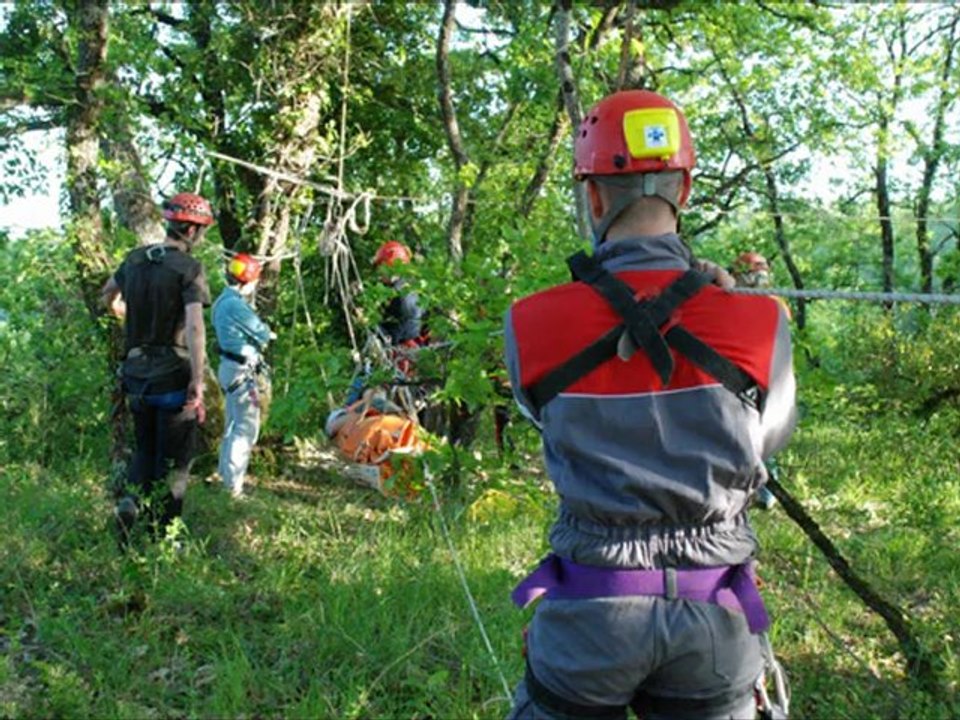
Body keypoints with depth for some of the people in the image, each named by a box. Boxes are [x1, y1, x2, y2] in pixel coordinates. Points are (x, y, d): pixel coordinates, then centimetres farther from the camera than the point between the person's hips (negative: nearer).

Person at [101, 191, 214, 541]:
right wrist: (198, 382, -24)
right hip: (174, 376, -5)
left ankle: (132, 498, -2)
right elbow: (193, 326, -24)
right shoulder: (189, 268, -14)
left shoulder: (135, 259, 6)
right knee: (174, 458, 6)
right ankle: (161, 534, 10)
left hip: (136, 374, 6)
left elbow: (109, 295, 24)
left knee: (146, 448, 21)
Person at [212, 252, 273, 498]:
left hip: (230, 367, 11)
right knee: (246, 427, -6)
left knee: (234, 423, 21)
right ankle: (233, 483, -5)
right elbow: (263, 335, -15)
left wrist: (260, 332, -3)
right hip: (242, 371, -11)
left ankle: (225, 473, 33)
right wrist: (266, 331, 6)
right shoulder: (236, 305, -21)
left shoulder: (223, 301, 12)